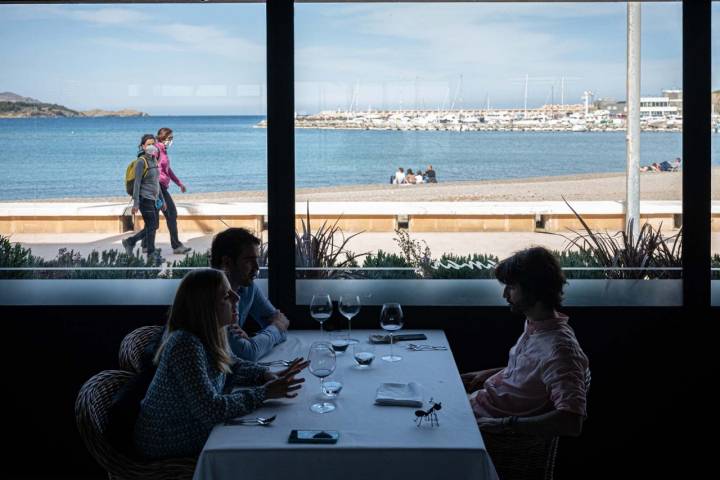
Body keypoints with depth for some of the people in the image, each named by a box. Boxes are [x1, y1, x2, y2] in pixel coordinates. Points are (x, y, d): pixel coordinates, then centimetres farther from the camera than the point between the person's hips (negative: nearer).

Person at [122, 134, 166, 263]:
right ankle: (151, 253, 7)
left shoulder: (154, 160, 13)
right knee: (151, 226, -4)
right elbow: (137, 183, -14)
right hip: (145, 198, -8)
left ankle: (130, 242, 25)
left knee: (152, 227, 10)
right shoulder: (141, 161, -11)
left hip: (154, 199, 8)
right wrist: (135, 203, -18)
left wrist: (162, 200, 20)